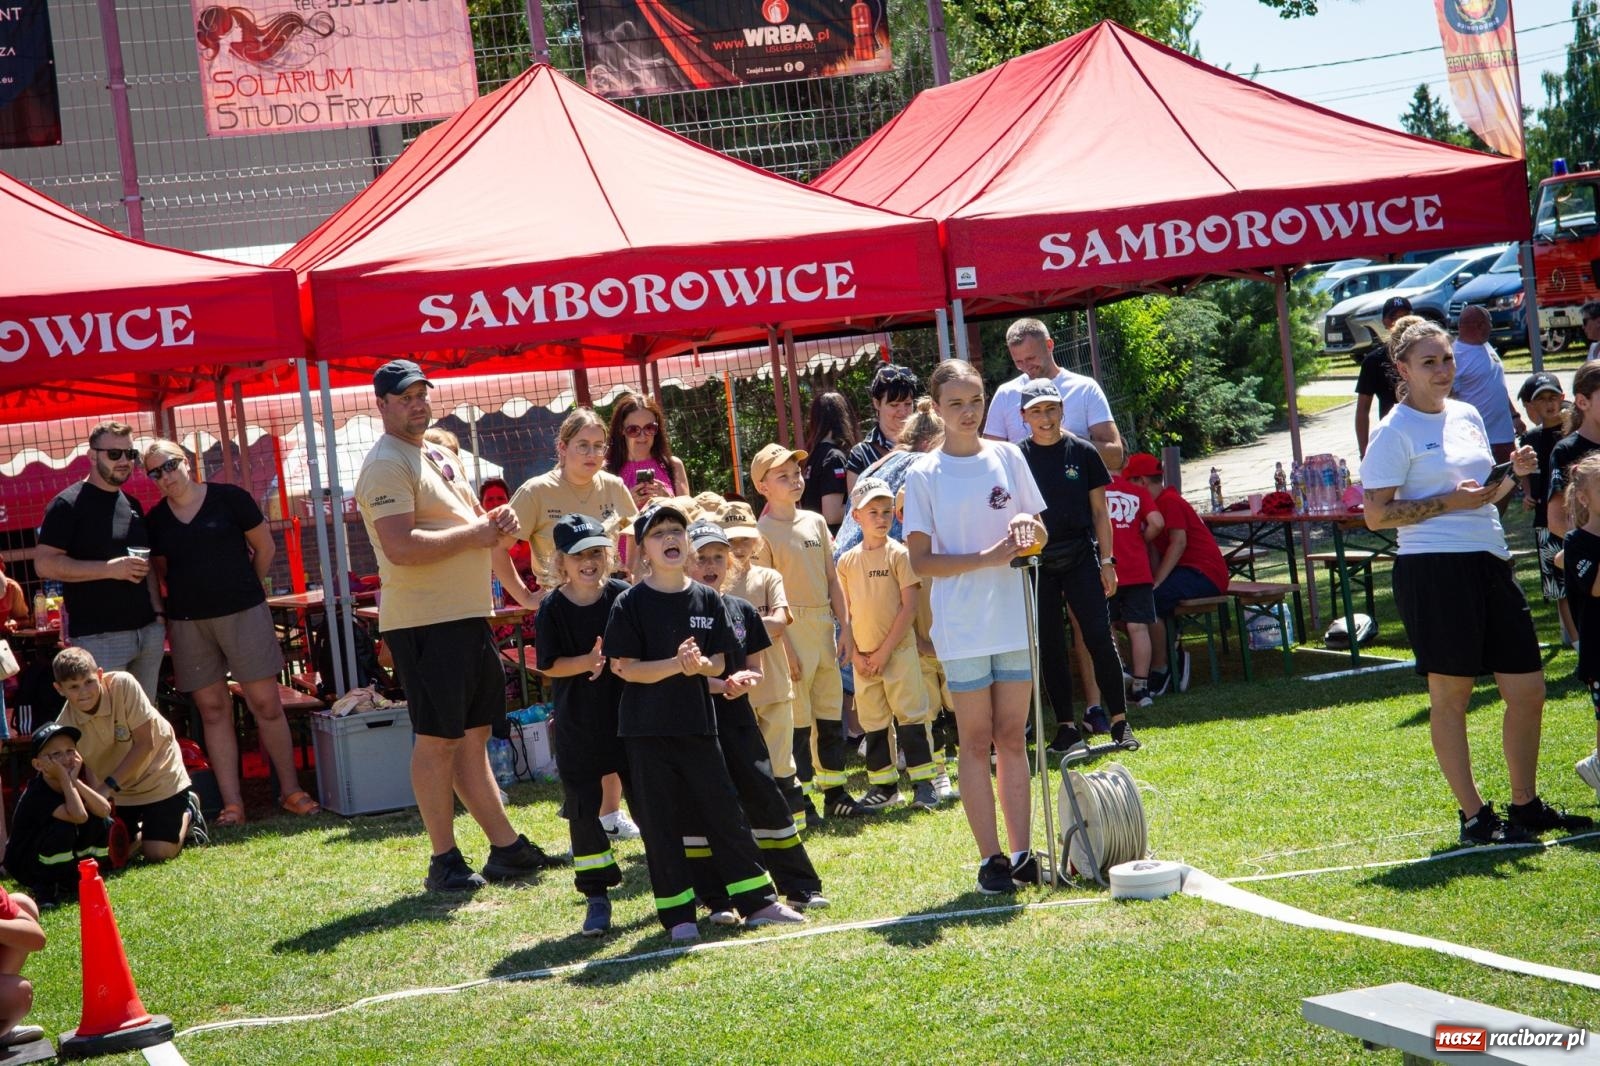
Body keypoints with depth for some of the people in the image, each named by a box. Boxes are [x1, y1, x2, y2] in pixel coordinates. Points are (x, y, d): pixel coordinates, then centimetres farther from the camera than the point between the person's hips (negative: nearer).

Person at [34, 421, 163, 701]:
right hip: (99, 637, -7)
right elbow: (44, 564, -14)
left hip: (148, 631, 7)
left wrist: (158, 612, 10)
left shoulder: (133, 506, 17)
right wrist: (110, 569, -19)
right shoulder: (69, 504, -6)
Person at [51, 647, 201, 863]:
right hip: (116, 790, 4)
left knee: (158, 853, -13)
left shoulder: (122, 685, -27)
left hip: (159, 774, -4)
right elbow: (87, 769, -7)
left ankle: (187, 813, 18)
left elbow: (145, 743, -23)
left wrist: (109, 785, -24)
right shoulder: (65, 725, -17)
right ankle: (142, 829, 28)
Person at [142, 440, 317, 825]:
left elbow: (264, 547, 5)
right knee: (213, 710, 2)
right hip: (188, 623, 3)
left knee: (266, 704, -2)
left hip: (243, 615, -3)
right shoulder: (156, 520, 6)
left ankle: (290, 790, 7)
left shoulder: (228, 498, -3)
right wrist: (191, 596, 9)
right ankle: (231, 804, 5)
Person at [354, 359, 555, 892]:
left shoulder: (441, 456, 18)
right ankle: (443, 861, 3)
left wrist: (496, 523, 4)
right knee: (437, 739, -3)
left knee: (474, 735, 13)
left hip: (470, 615, 9)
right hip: (425, 623, -9)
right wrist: (475, 533, -16)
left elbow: (468, 520, 28)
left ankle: (507, 847, 19)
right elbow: (401, 547, -23)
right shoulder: (386, 465, -12)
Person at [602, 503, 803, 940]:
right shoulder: (631, 604, -6)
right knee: (660, 822, 3)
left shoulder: (707, 599, 4)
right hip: (647, 728, -3)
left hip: (698, 723, 3)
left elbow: (720, 660, 8)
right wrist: (676, 664, -21)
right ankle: (678, 915, 11)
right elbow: (623, 667, -10)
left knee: (724, 812, 7)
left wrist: (700, 665, -15)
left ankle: (758, 902, 15)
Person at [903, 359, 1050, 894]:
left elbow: (1040, 537, 12)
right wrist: (986, 557, -18)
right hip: (962, 626, -3)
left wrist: (1030, 526, -12)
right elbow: (921, 561, -7)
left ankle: (1021, 853, 11)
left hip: (1015, 618, 3)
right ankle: (990, 859, 5)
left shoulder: (1008, 458, 6)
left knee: (1012, 735, 7)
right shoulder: (924, 475, -3)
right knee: (976, 740, 1)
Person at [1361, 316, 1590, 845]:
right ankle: (1474, 816, 9)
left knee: (1528, 688, 7)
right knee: (1450, 695, 0)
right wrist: (1449, 501, -16)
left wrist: (1513, 472, 7)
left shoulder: (1468, 415, 17)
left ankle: (1525, 805, 23)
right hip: (1435, 569, -7)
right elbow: (1376, 515, -10)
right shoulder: (1395, 432, -5)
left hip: (1491, 563, 7)